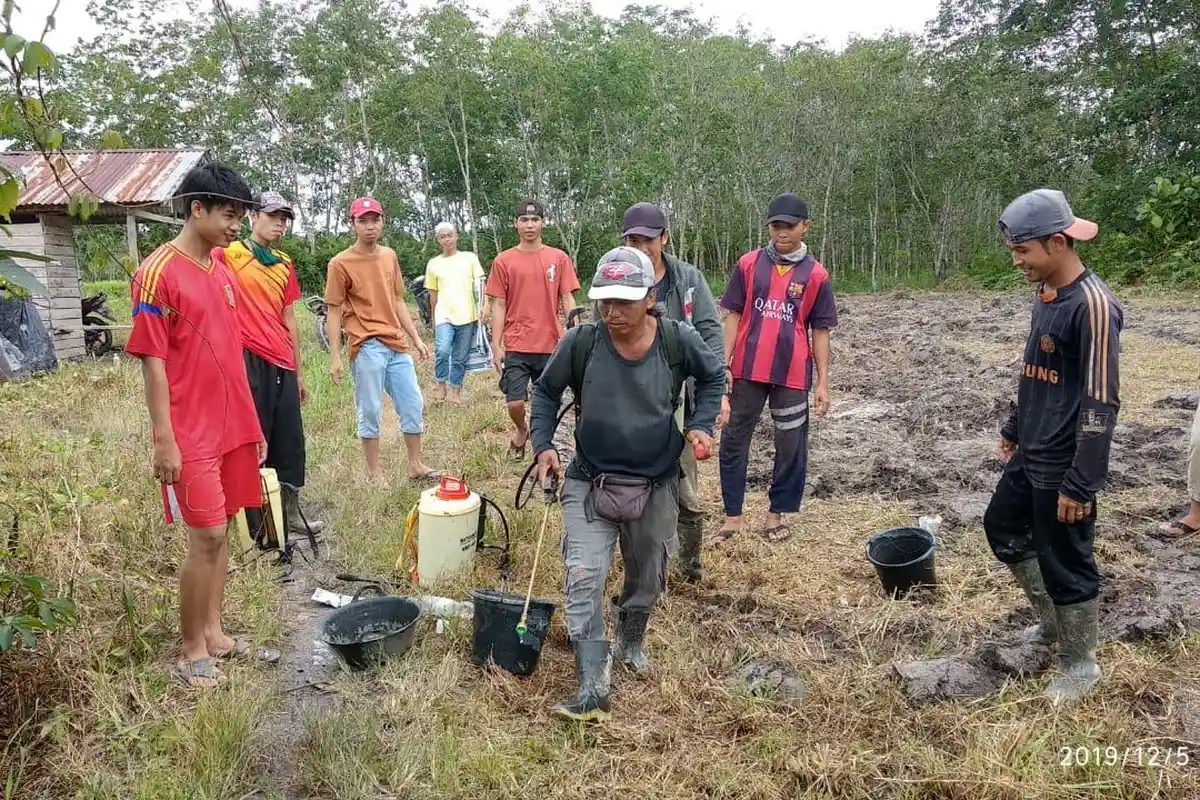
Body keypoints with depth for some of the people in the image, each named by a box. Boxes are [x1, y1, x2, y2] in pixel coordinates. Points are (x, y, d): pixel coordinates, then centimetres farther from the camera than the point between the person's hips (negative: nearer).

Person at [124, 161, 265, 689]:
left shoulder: (223, 273, 11)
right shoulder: (158, 273, -12)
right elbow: (153, 361, -14)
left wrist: (252, 424, 15)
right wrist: (164, 439, -16)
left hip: (233, 428, 7)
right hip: (191, 435, -7)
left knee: (222, 531, 12)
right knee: (206, 536, -4)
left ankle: (213, 632, 25)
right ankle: (192, 652, 11)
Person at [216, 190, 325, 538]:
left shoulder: (284, 264, 16)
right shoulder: (229, 254, -3)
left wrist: (298, 372, 20)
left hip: (283, 365, 7)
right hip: (249, 361, -7)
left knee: (291, 441, 11)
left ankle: (290, 512, 22)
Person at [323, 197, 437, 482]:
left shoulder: (390, 256, 12)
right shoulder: (341, 263, -4)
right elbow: (333, 312, -4)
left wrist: (416, 338, 14)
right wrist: (335, 357, -9)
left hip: (397, 345, 6)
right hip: (367, 348, -6)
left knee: (413, 405, 9)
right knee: (370, 412, 0)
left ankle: (416, 466, 22)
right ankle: (374, 474, 12)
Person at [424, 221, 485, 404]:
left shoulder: (470, 258, 7)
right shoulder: (433, 264, 10)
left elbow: (479, 284, 5)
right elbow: (433, 294, 16)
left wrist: (482, 307, -9)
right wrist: (433, 320, 17)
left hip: (467, 316, 0)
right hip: (444, 316, 0)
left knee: (460, 358, 6)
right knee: (442, 350, -20)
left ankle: (456, 391, 18)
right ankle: (440, 384, 1)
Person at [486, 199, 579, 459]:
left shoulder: (559, 258, 5)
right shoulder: (503, 261, 4)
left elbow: (567, 300, 6)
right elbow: (499, 305, 4)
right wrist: (496, 346, -1)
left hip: (551, 346, 1)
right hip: (515, 347, -1)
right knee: (515, 402, -4)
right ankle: (520, 431, 28)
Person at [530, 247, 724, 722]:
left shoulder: (678, 341, -15)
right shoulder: (580, 343, -16)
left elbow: (713, 377, 6)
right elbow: (546, 392, 2)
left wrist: (700, 425, -8)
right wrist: (543, 445, -9)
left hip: (656, 487, 2)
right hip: (589, 485, -1)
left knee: (647, 579, 19)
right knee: (583, 581, -13)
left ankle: (631, 643, 48)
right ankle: (593, 690, -4)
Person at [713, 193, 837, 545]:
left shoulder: (816, 275, 1)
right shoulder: (749, 264, 2)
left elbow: (820, 331, 4)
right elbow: (733, 316, 4)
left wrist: (823, 382, 1)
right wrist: (723, 364, -2)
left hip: (792, 374, 0)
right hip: (747, 370, 1)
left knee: (791, 446, 7)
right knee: (733, 440, 7)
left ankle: (776, 514, 25)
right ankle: (732, 516, 20)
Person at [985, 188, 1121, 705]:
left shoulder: (1093, 304, -22)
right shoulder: (1045, 295, 6)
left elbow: (1101, 403, -23)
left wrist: (1079, 484, -23)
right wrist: (1014, 429, 24)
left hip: (1063, 468, -9)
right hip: (1031, 457, 9)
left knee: (1065, 564, 5)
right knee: (1002, 527, 22)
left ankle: (1081, 665, 26)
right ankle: (1053, 622, 40)